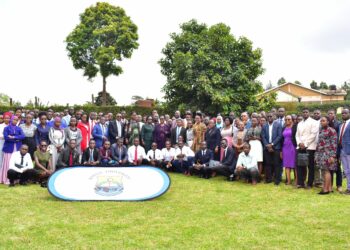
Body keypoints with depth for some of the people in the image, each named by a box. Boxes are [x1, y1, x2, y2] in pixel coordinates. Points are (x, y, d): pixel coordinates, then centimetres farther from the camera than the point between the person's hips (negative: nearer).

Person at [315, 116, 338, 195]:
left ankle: (326, 189, -4)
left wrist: (332, 156, -18)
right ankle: (329, 188, 13)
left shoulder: (331, 130, -8)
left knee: (326, 170, -7)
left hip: (327, 153, -8)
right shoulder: (321, 130, 16)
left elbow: (334, 144, -12)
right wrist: (316, 154, 17)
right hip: (321, 154, 8)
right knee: (324, 171, 7)